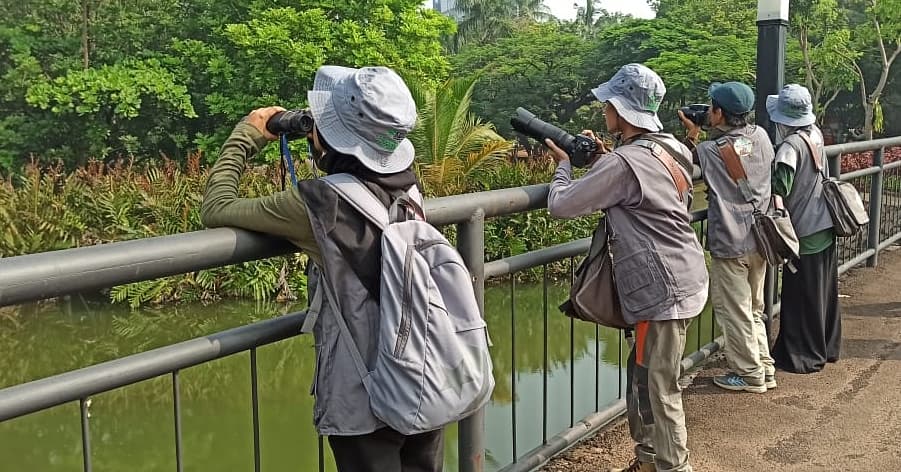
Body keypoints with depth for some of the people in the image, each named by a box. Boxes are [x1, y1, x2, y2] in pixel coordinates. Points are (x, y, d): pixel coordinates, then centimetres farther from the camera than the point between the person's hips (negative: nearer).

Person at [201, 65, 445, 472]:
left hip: (365, 403, -6)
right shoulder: (407, 186, -1)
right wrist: (324, 143, 15)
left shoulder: (323, 203, -20)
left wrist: (247, 135, 1)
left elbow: (216, 210, -10)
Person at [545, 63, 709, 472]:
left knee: (658, 391, -1)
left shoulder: (624, 162, -18)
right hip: (679, 280, 10)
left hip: (663, 290, -10)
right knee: (642, 378, 19)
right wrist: (602, 159, 14)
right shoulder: (667, 148, 9)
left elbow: (561, 205, -13)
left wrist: (564, 164, 5)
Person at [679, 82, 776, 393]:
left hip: (729, 244, -6)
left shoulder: (709, 150, -16)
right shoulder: (761, 136, -1)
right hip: (759, 239, 6)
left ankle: (750, 375, 16)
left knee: (734, 312, 7)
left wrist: (692, 135, 5)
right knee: (754, 309, 20)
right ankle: (764, 368, 27)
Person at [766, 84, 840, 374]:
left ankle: (803, 356, 13)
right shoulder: (816, 134, 3)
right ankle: (826, 347, 32)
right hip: (825, 226, 8)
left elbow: (779, 189, -27)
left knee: (801, 296, 4)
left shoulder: (790, 146, -20)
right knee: (823, 291, 18)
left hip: (805, 231, -8)